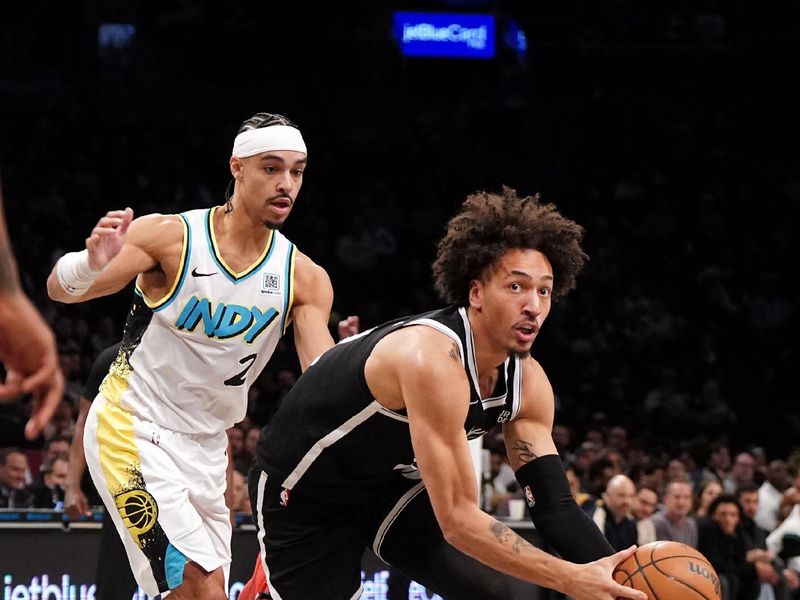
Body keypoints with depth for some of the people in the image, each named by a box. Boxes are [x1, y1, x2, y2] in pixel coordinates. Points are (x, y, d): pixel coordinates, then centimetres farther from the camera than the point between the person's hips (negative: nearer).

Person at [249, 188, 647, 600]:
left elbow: (553, 505, -8)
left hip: (390, 481, 7)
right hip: (303, 490, -7)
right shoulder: (434, 360, -37)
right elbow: (457, 520, -38)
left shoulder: (528, 382, -12)